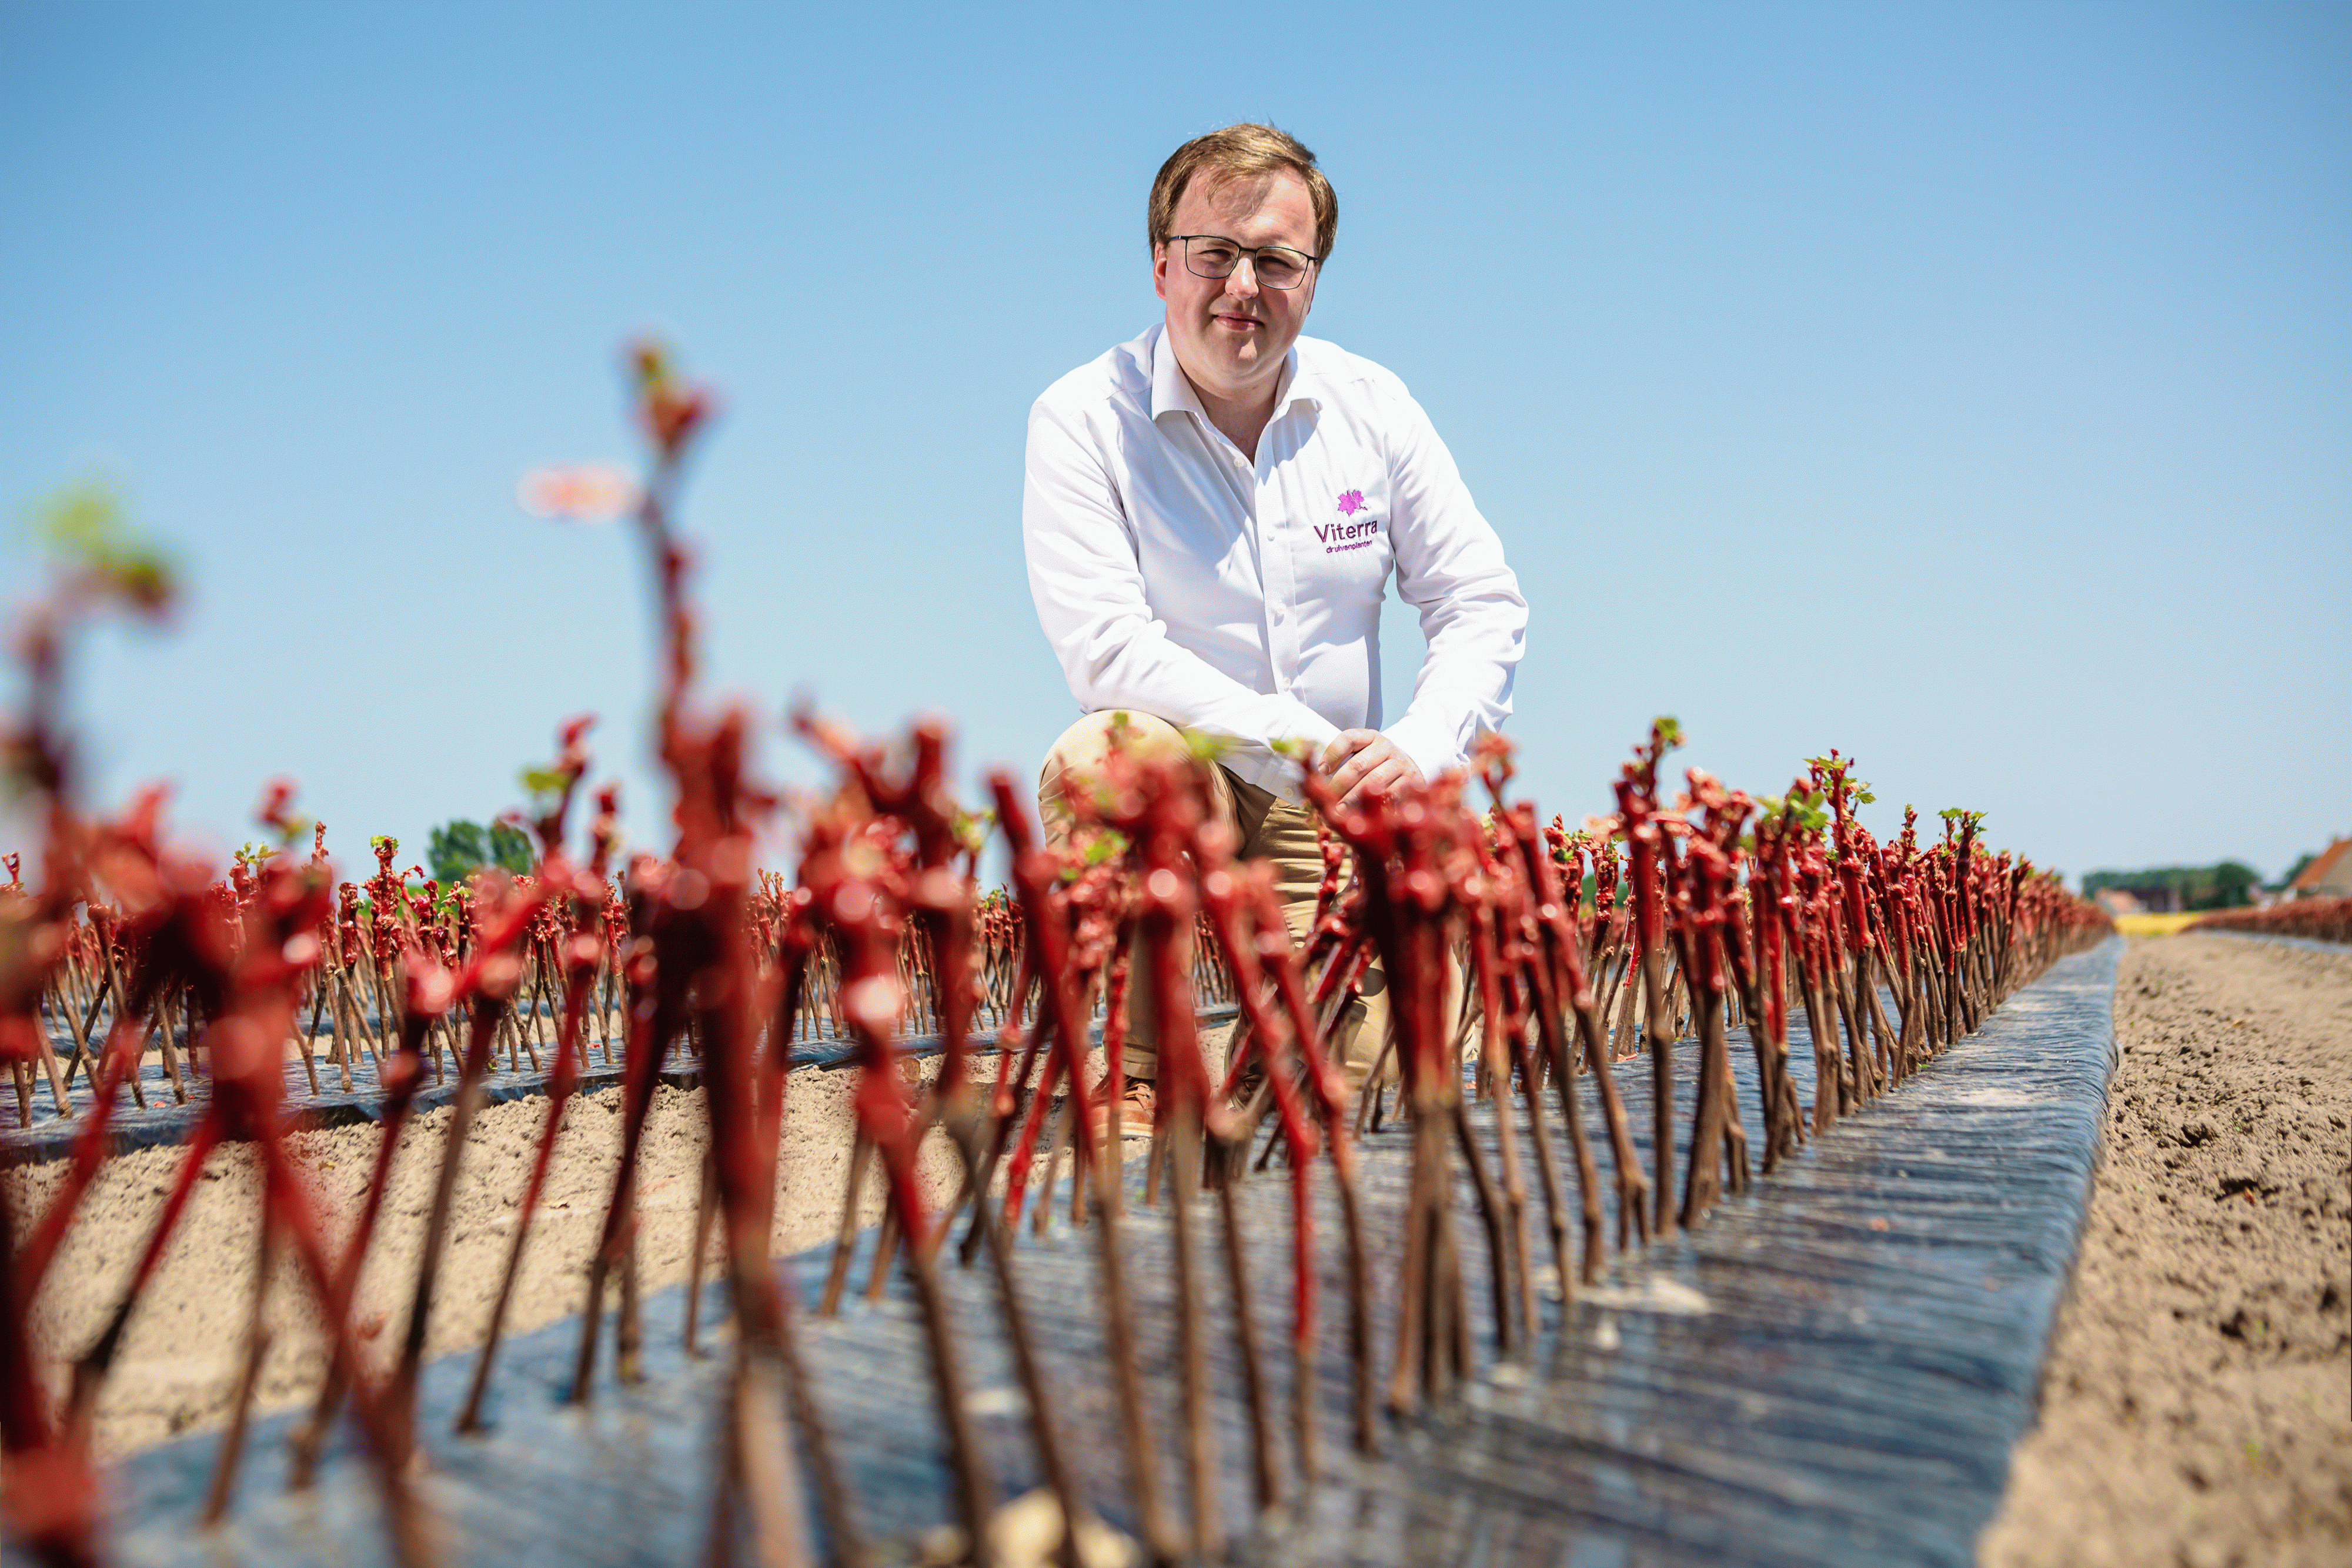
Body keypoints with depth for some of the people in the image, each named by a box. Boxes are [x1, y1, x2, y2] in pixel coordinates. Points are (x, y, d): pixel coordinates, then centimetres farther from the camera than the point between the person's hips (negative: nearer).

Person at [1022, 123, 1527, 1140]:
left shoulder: (1371, 406, 2)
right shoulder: (1083, 419, -9)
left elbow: (1483, 604, 3)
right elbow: (1104, 647, -19)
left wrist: (1418, 748, -16)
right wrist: (1303, 746, -26)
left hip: (1335, 804, 2)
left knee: (1338, 1073, -19)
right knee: (1101, 756, -37)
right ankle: (1143, 1075, -14)